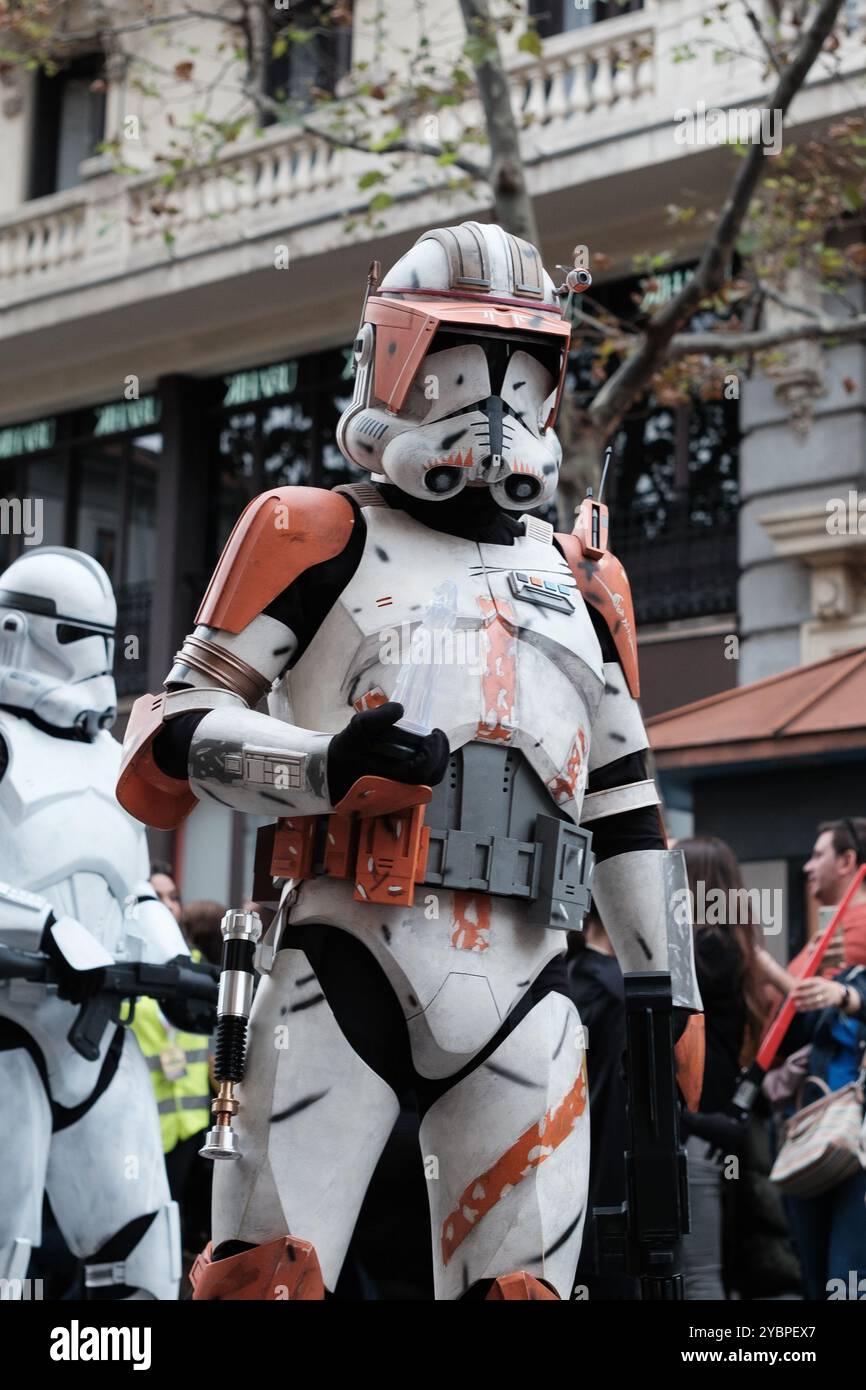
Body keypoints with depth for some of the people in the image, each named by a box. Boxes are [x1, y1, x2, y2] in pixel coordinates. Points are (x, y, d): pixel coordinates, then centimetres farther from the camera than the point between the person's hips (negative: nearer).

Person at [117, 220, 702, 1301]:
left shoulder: (582, 583, 24)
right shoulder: (319, 540, 9)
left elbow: (627, 810, 25)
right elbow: (174, 734, 2)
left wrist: (670, 1004, 19)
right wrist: (321, 768, -17)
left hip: (524, 985, 4)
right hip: (349, 958, -4)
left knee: (521, 1284, 2)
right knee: (268, 1276, -10)